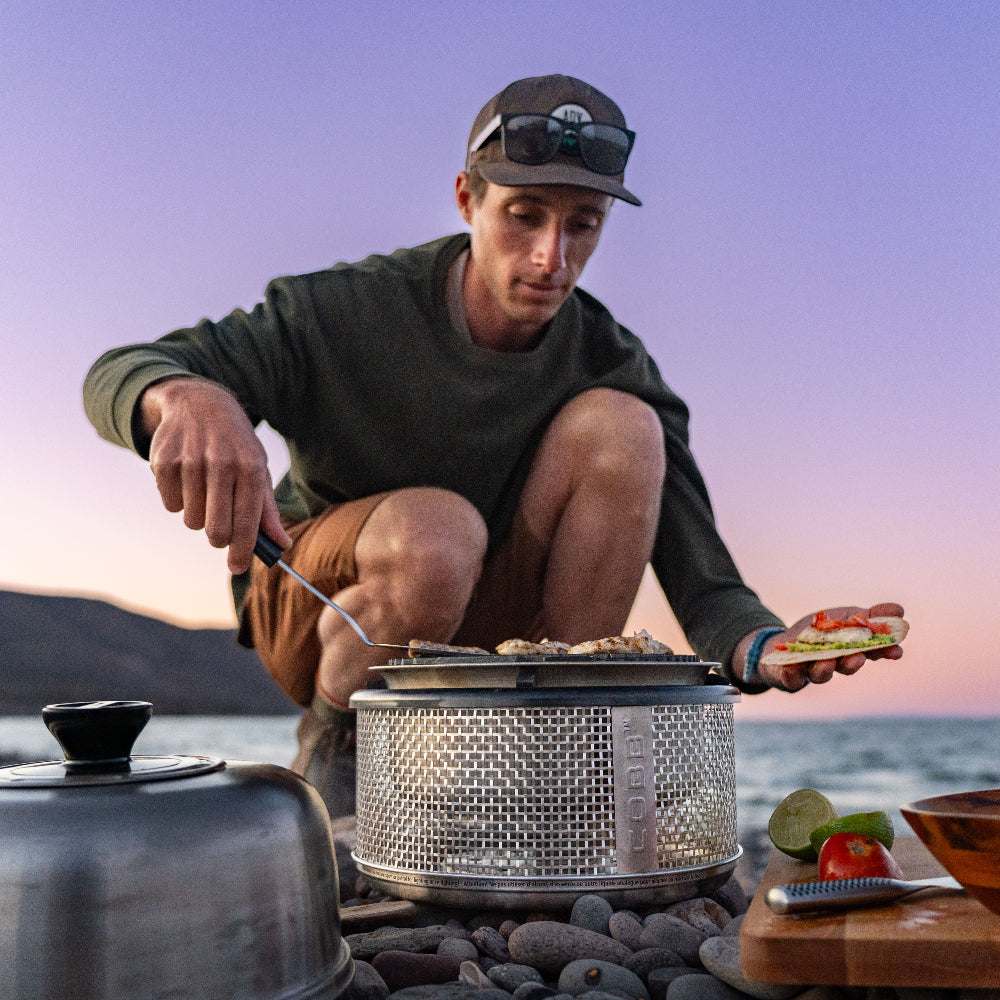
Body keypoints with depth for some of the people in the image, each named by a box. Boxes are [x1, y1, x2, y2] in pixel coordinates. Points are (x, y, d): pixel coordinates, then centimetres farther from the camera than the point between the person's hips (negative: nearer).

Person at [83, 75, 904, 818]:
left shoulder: (608, 361, -11)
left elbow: (704, 584, -16)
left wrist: (769, 650, -40)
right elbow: (116, 375, -20)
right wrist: (192, 400, -45)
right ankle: (332, 743, -6)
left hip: (483, 630, 3)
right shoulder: (352, 312, -18)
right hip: (316, 607, -2)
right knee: (436, 534, -38)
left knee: (617, 424, -21)